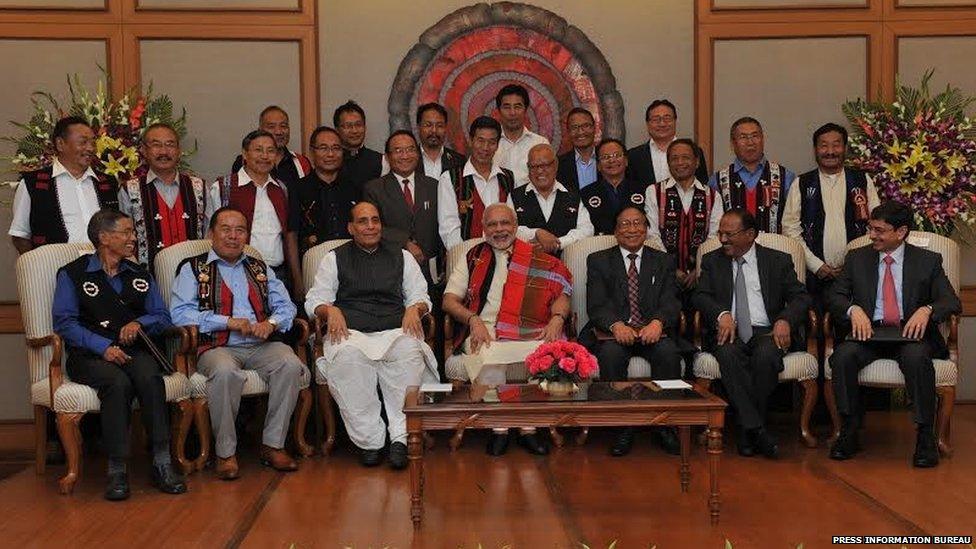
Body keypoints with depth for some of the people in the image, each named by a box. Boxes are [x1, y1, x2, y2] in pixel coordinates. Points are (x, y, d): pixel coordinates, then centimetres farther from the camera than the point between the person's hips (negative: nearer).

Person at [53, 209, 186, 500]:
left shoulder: (140, 276, 22)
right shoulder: (72, 274, 9)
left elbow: (163, 317, 17)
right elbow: (64, 322, -2)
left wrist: (139, 323, -6)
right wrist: (103, 346, -15)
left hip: (135, 349, 3)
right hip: (90, 354, -3)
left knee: (149, 377, -32)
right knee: (118, 383, -35)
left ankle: (162, 463, -33)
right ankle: (117, 470, -32)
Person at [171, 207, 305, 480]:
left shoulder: (260, 269, 25)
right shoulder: (193, 268, 13)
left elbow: (286, 306, 17)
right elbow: (180, 313, -2)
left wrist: (271, 323, -7)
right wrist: (229, 322, -11)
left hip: (262, 345, 3)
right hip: (218, 347, -3)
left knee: (291, 365, -28)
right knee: (225, 372, -37)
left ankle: (273, 445, -17)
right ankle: (226, 452, -21)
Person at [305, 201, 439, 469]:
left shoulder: (402, 256, 25)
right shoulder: (335, 258, 21)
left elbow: (420, 296, 21)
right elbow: (314, 300, 15)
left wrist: (415, 308, -2)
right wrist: (330, 310, -7)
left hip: (396, 331, 1)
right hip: (351, 332, 0)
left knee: (410, 353, -36)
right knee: (347, 357, -37)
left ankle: (401, 437, -31)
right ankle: (368, 440, -28)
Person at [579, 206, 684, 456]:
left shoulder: (663, 261, 17)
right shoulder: (598, 261, 12)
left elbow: (670, 302, 2)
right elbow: (596, 305, -2)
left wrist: (657, 322, -21)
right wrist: (616, 325, -23)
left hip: (653, 332, 1)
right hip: (613, 332, -1)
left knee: (668, 352, -31)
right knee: (611, 354, -34)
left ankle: (666, 424, -16)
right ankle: (623, 427, -21)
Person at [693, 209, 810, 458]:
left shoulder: (779, 261, 13)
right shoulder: (712, 261, 16)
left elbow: (800, 297, 6)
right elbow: (700, 296, 3)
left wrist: (785, 320, -16)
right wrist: (722, 314, -19)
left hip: (766, 331, 0)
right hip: (729, 331, 1)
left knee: (765, 355, -35)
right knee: (728, 354, -35)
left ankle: (747, 431, -21)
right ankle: (756, 429, -33)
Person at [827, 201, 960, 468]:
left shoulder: (928, 261, 8)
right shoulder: (857, 258, 13)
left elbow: (952, 302, 1)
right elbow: (835, 296, 7)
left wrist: (927, 310, -22)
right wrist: (853, 310, -16)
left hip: (910, 333, -1)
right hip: (869, 332, 2)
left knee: (916, 357, -36)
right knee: (843, 355, -30)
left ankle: (925, 436, -24)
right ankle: (850, 431, -19)